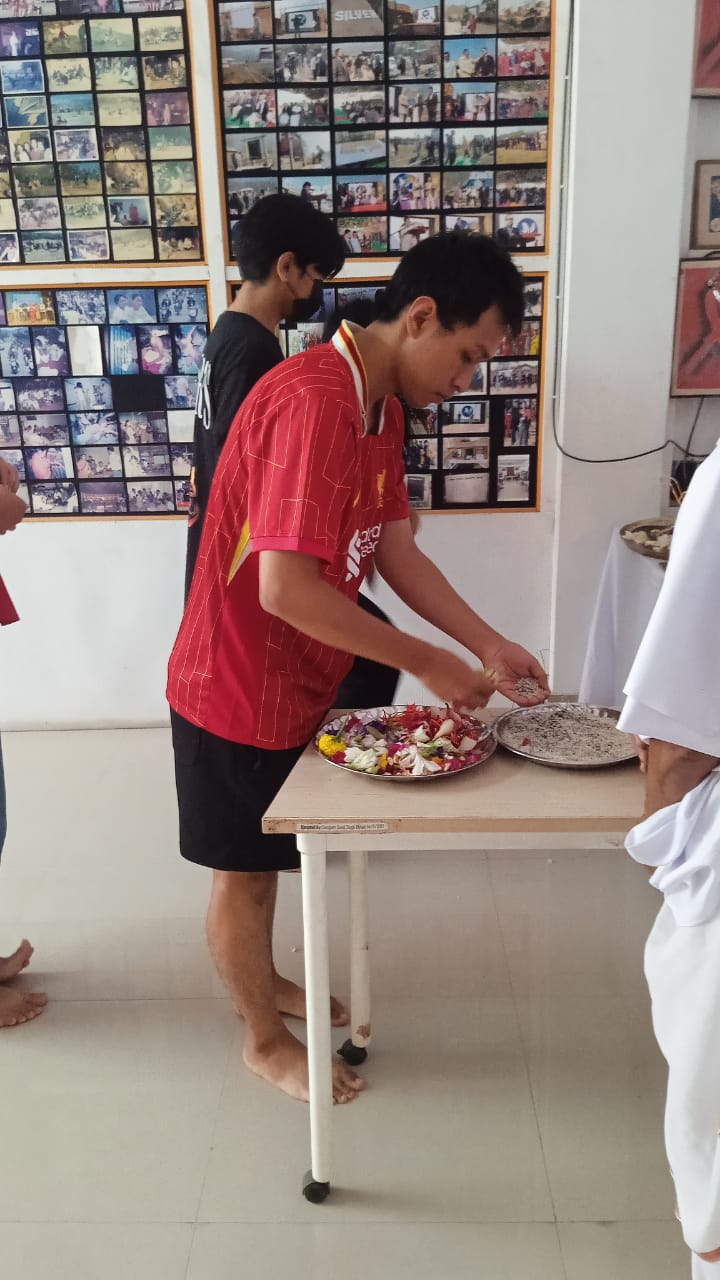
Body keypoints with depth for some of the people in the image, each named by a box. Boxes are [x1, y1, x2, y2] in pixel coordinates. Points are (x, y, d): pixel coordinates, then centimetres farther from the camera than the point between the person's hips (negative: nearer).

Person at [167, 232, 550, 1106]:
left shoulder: (380, 403, 4)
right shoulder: (313, 403, -29)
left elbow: (396, 552, 4)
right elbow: (285, 588, -33)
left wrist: (489, 645, -4)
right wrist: (426, 664, -25)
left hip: (292, 682, 9)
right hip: (238, 689, -9)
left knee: (266, 858, 25)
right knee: (245, 870, 12)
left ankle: (260, 984, 48)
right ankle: (264, 1041, 33)